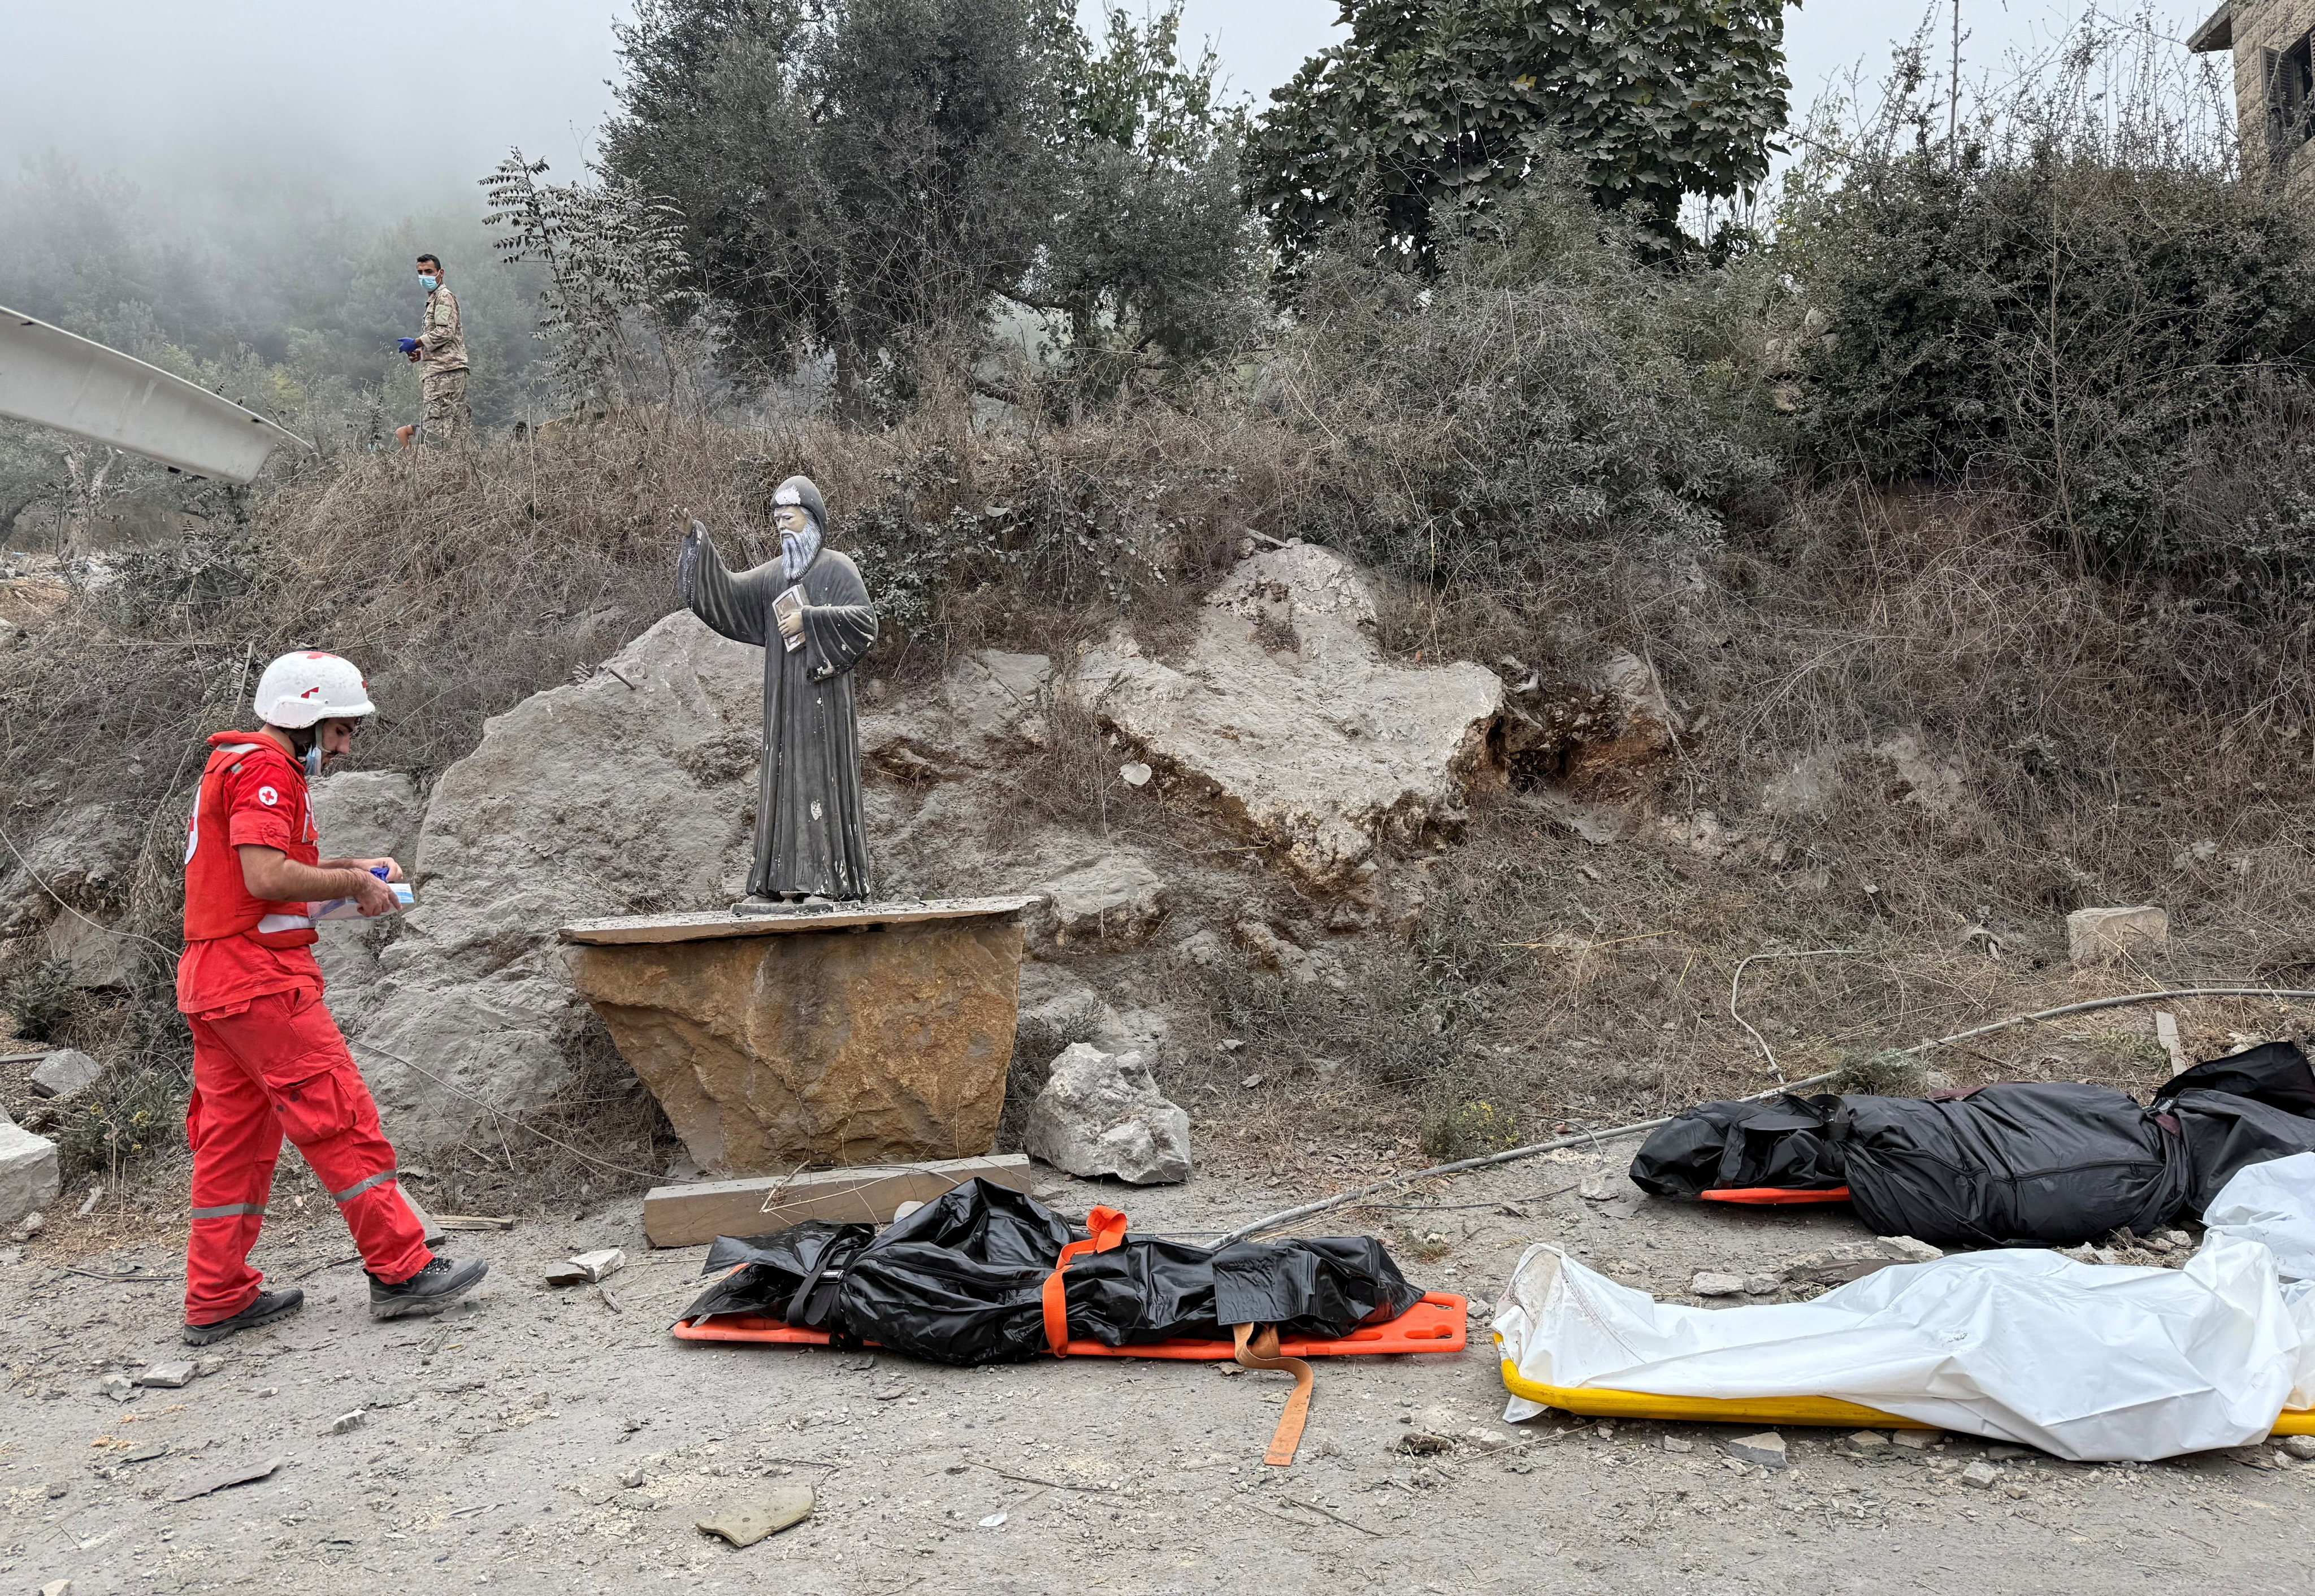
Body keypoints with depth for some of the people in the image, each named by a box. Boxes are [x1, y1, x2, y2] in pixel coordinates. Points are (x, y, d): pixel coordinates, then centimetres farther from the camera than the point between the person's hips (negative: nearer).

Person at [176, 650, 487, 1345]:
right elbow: (267, 876, -23)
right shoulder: (266, 770, -12)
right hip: (260, 975, -11)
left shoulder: (231, 767, 22)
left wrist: (350, 868, 13)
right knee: (344, 1122, -6)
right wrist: (354, 884, -11)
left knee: (233, 1135, 13)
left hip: (213, 977, 11)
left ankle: (216, 1299, 18)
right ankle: (401, 1271, -2)